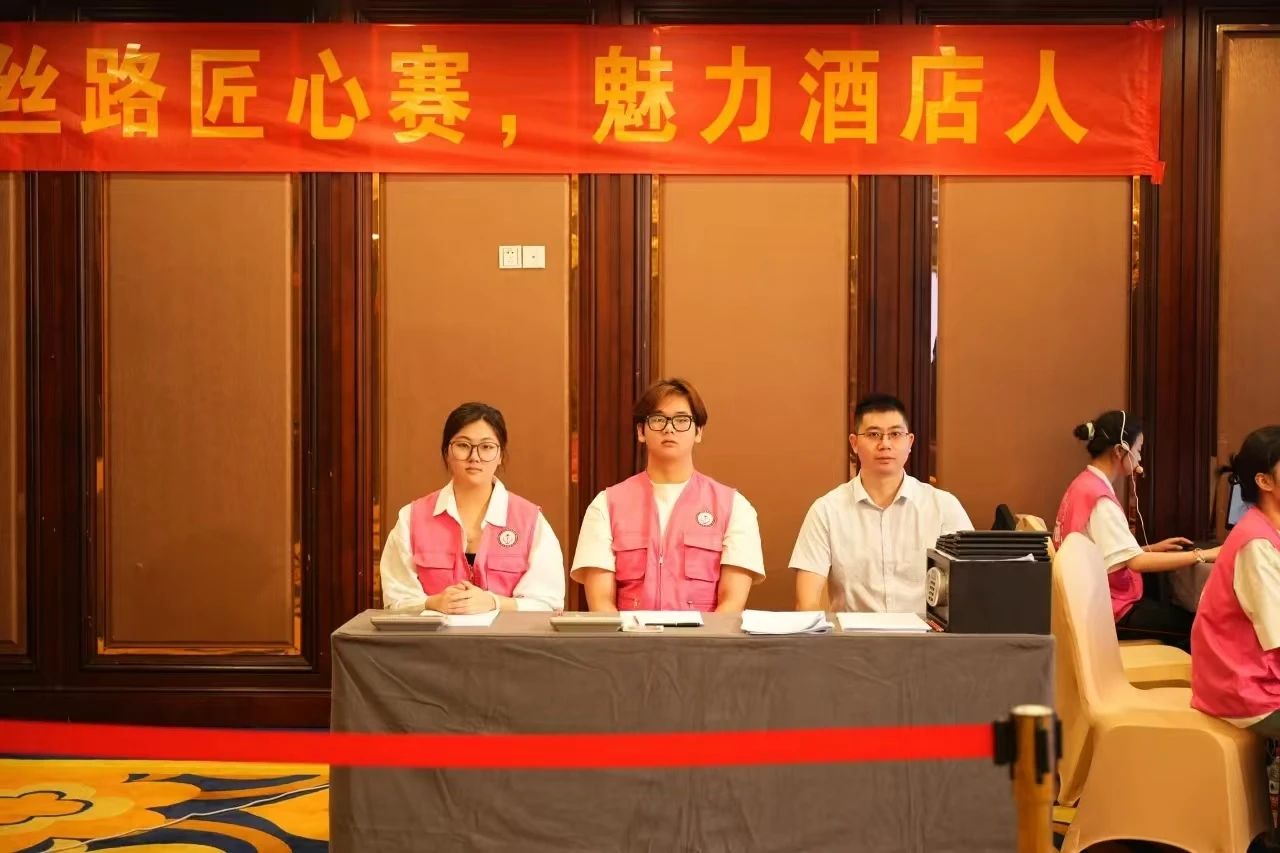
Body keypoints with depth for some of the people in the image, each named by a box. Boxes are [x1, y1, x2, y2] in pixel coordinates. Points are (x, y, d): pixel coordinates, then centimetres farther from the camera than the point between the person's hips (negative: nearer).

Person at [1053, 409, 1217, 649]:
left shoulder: (1085, 485, 9)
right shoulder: (1099, 498, -21)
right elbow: (1135, 562, -27)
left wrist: (1152, 548, 12)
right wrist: (1202, 555, -24)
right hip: (1109, 610, -10)